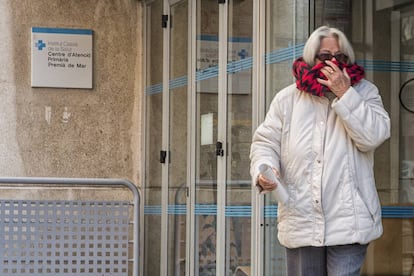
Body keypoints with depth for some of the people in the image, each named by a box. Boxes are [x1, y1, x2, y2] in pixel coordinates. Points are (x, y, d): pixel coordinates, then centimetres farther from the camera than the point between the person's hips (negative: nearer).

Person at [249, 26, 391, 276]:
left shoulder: (364, 92, 5)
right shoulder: (287, 98, 9)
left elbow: (374, 136, -11)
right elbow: (266, 142, 8)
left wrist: (344, 94, -14)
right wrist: (264, 170, -13)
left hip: (347, 220, -2)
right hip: (300, 220, 2)